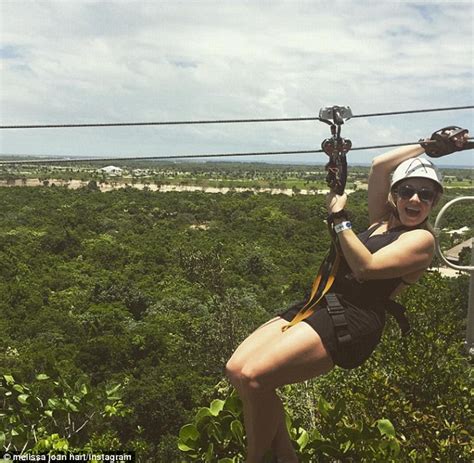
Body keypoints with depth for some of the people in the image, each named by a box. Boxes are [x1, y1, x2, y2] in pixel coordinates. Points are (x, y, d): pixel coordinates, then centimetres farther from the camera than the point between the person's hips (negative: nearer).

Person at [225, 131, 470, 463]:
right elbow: (380, 165, 16)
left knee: (254, 377, -26)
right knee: (236, 369, -8)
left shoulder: (421, 239, -2)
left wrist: (340, 218, -8)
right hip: (320, 305, 9)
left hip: (352, 320, -8)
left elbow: (365, 267, -14)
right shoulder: (384, 221, 20)